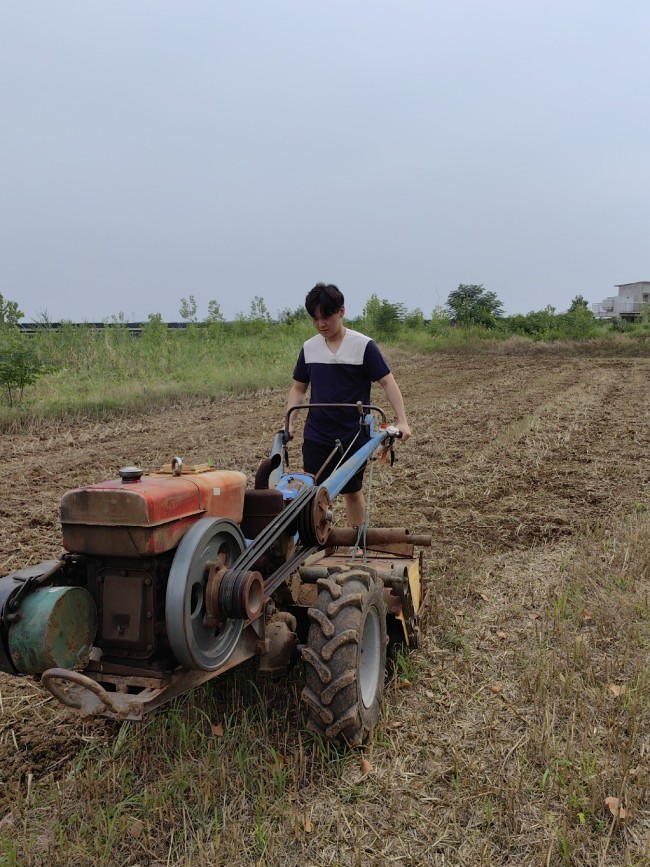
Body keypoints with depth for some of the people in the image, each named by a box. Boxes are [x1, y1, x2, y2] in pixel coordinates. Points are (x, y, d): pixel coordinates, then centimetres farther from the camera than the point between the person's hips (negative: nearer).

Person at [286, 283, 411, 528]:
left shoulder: (363, 346, -9)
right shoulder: (309, 348, 4)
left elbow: (387, 382, -9)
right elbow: (299, 388, 12)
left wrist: (402, 420, -18)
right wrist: (289, 423, 2)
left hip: (353, 436, -3)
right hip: (315, 436, 3)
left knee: (352, 491, 10)